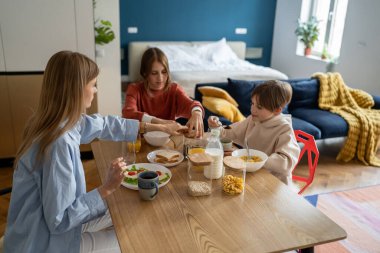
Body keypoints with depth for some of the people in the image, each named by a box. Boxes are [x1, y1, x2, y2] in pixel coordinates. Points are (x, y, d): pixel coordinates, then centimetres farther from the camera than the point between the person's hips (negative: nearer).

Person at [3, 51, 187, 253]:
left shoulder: (62, 121, -7)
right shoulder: (59, 143, -33)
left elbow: (106, 125, 8)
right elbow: (60, 221, -28)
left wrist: (160, 127, 13)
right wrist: (107, 188, -25)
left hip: (48, 224, 7)